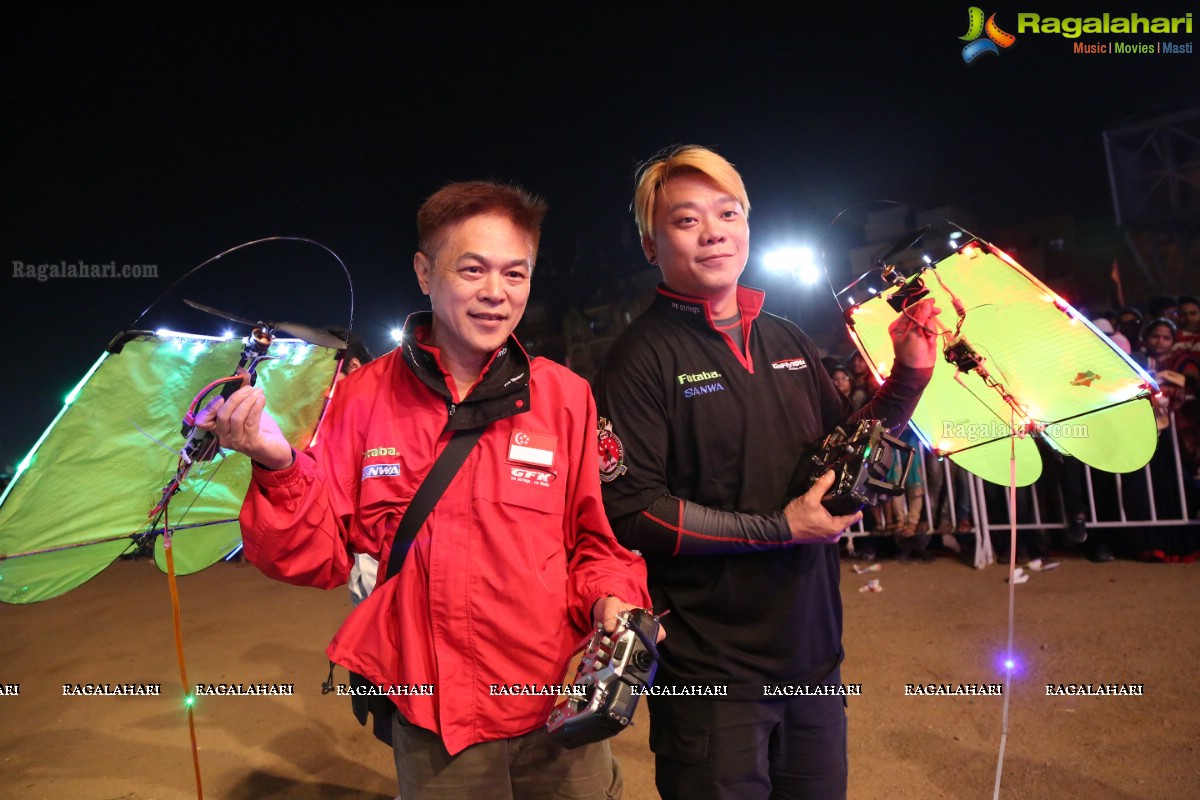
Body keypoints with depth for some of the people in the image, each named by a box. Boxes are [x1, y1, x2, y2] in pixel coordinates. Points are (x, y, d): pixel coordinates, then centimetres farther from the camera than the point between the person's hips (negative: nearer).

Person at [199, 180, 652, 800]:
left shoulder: (566, 396, -5)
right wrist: (281, 469, -18)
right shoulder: (362, 397, -5)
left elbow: (594, 542, 4)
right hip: (432, 727, 0)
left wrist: (611, 598, -15)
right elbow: (319, 559, -2)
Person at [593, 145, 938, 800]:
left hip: (812, 654, 7)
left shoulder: (789, 344, 7)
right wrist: (779, 528, -19)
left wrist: (908, 376, 2)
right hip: (711, 671, -6)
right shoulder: (641, 357, -12)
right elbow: (629, 508, -19)